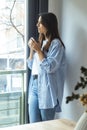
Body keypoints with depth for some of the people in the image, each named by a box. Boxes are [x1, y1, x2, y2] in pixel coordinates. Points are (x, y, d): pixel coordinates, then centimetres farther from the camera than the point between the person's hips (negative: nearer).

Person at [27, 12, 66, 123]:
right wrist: (32, 49, 4)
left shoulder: (56, 43, -8)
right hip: (34, 86, 7)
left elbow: (50, 67, -16)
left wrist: (38, 50, -13)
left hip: (46, 88, -7)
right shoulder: (40, 42, 15)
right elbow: (31, 66, 18)